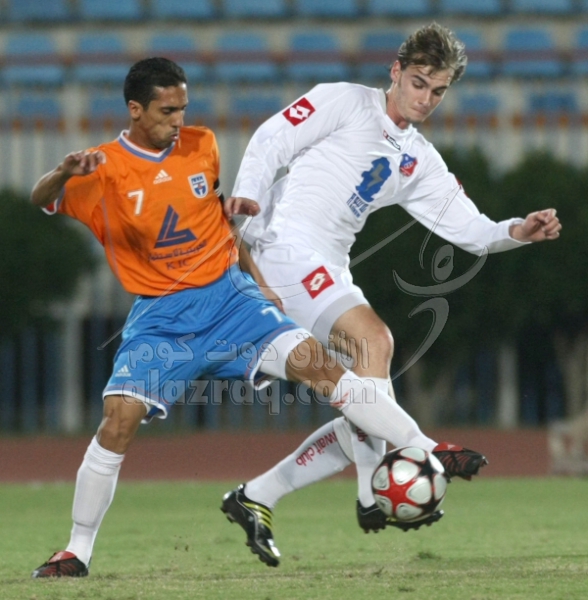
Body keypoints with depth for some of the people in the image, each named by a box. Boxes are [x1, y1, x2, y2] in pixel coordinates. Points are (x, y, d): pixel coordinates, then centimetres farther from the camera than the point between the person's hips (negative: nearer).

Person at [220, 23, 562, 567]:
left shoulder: (419, 163, 20)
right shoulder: (345, 102, 4)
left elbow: (470, 229, 16)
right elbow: (272, 139, -3)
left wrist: (517, 232, -3)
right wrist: (249, 193, -20)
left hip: (328, 273, 8)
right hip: (285, 245, -8)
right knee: (374, 338, -28)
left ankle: (254, 499, 9)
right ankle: (375, 493, -33)